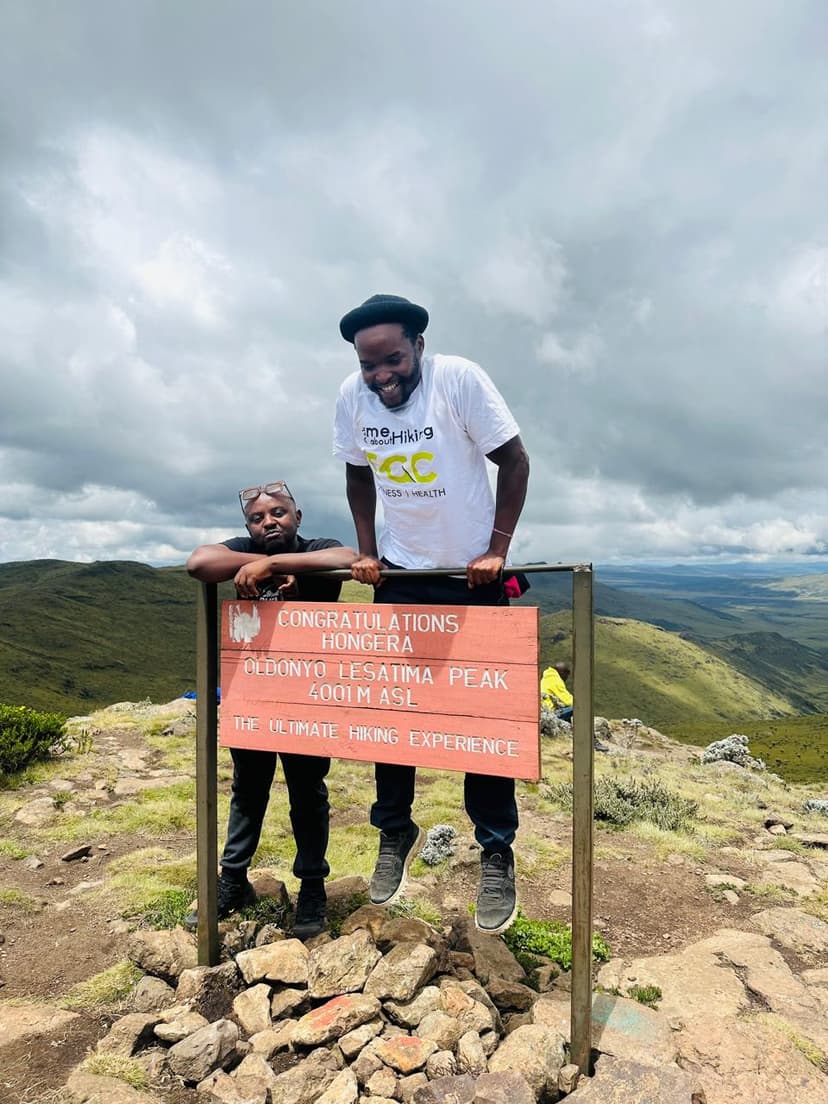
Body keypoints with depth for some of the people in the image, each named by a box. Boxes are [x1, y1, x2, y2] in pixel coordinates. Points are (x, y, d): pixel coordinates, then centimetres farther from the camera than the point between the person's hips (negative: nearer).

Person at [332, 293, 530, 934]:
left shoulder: (460, 379, -18)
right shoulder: (353, 395, -6)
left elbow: (515, 460, -11)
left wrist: (497, 549, -16)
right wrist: (367, 551, 0)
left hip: (473, 572, -3)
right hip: (400, 572, 4)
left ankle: (497, 853, 17)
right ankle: (395, 832, 28)